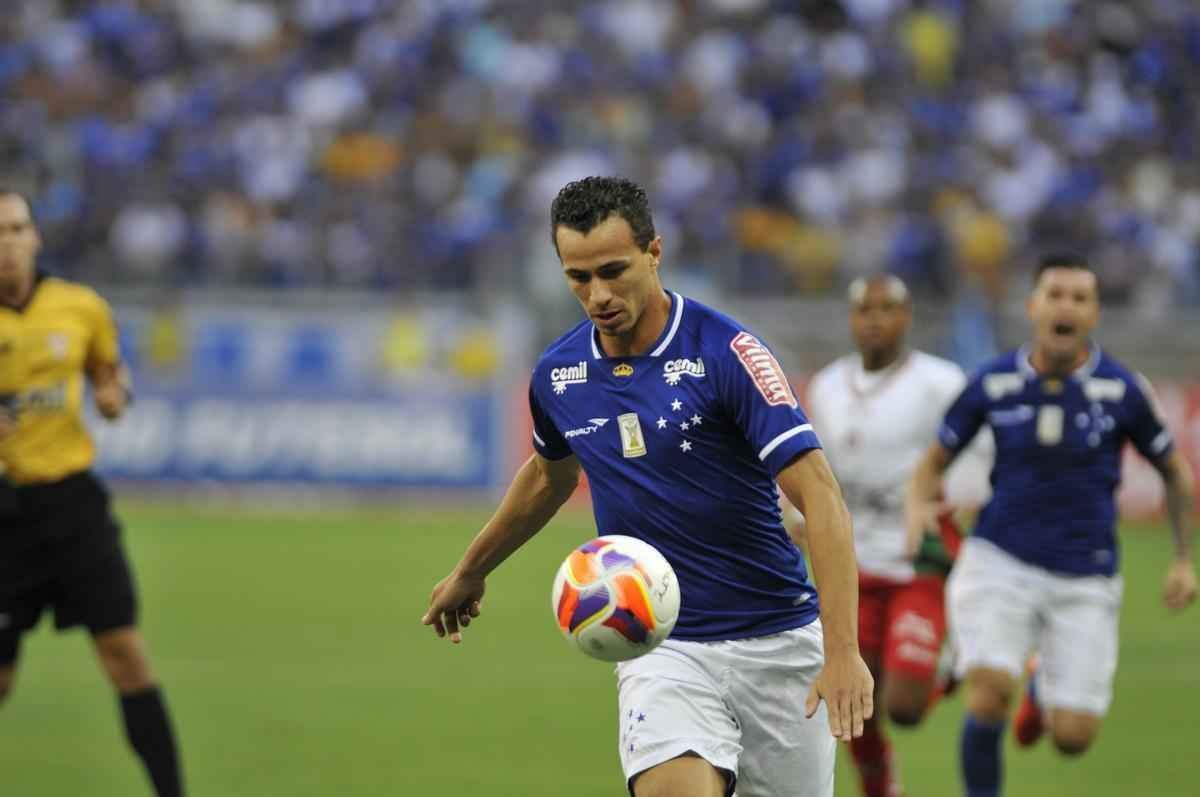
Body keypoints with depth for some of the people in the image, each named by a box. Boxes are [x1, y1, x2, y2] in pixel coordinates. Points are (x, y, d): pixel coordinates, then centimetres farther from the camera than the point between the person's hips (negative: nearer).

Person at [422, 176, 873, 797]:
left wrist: (844, 649, -29)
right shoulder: (558, 373, 2)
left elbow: (818, 493, -19)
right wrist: (470, 571, 37)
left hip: (776, 643, -2)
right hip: (658, 647, 2)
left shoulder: (725, 351, -14)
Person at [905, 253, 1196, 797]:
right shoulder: (993, 384, -4)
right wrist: (918, 506, -15)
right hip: (1000, 562, 0)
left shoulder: (1123, 390, -7)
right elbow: (933, 463, 7)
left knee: (1072, 737, -3)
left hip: (1085, 579, 0)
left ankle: (1047, 688, 35)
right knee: (990, 694, -25)